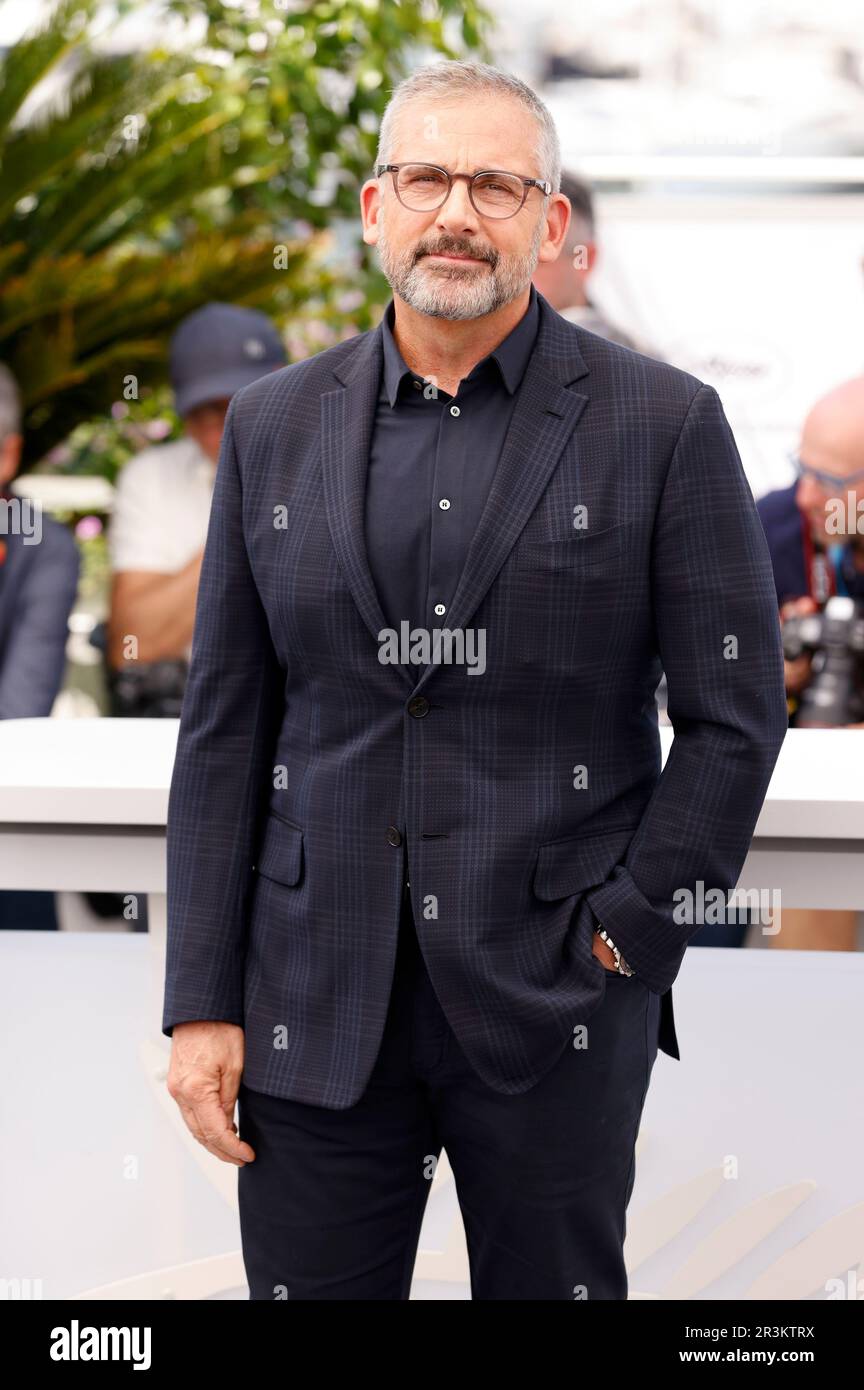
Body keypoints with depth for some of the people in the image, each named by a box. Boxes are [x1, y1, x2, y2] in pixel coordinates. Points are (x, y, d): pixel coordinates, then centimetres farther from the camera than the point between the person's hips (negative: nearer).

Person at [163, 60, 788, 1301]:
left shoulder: (663, 424, -2)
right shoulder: (275, 426, 7)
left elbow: (738, 712, -1)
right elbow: (224, 727, 7)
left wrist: (632, 932, -7)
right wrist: (202, 1003, 3)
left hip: (554, 1010, -2)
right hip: (315, 1005, 2)